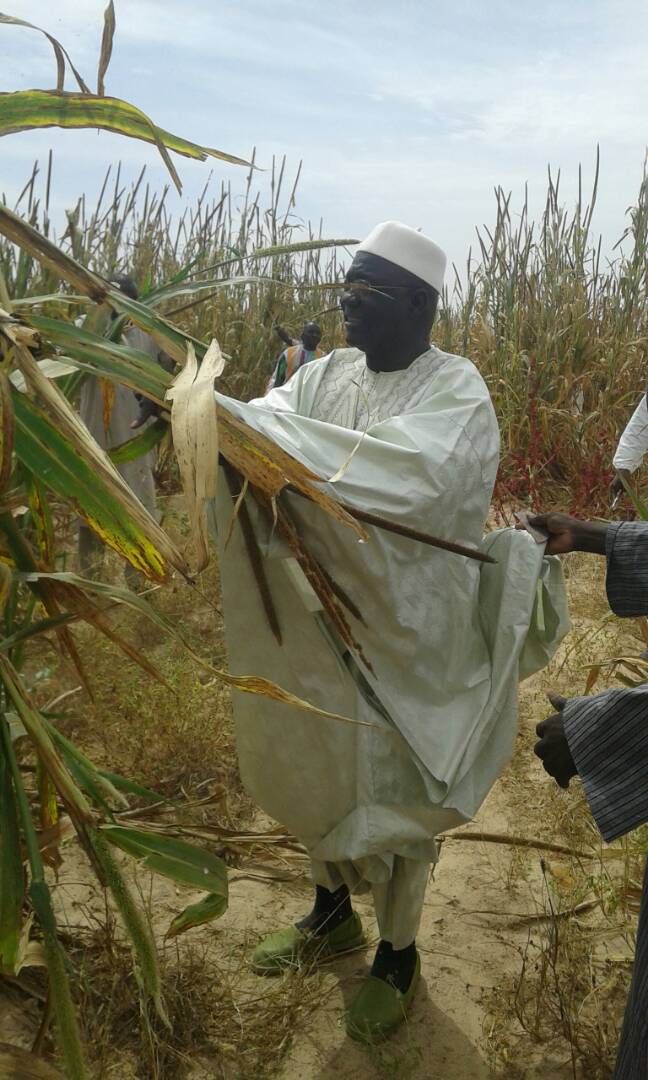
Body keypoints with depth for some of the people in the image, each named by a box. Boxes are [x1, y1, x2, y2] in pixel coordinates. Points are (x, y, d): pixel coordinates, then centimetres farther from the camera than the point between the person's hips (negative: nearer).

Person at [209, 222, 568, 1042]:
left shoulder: (455, 389, -15)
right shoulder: (330, 373, 2)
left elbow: (409, 474, -34)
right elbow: (265, 427, -10)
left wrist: (251, 423, -38)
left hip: (409, 628, -5)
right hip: (326, 617, 6)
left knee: (392, 786, 9)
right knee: (321, 764, 19)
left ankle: (398, 955, 34)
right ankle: (332, 911, 45)